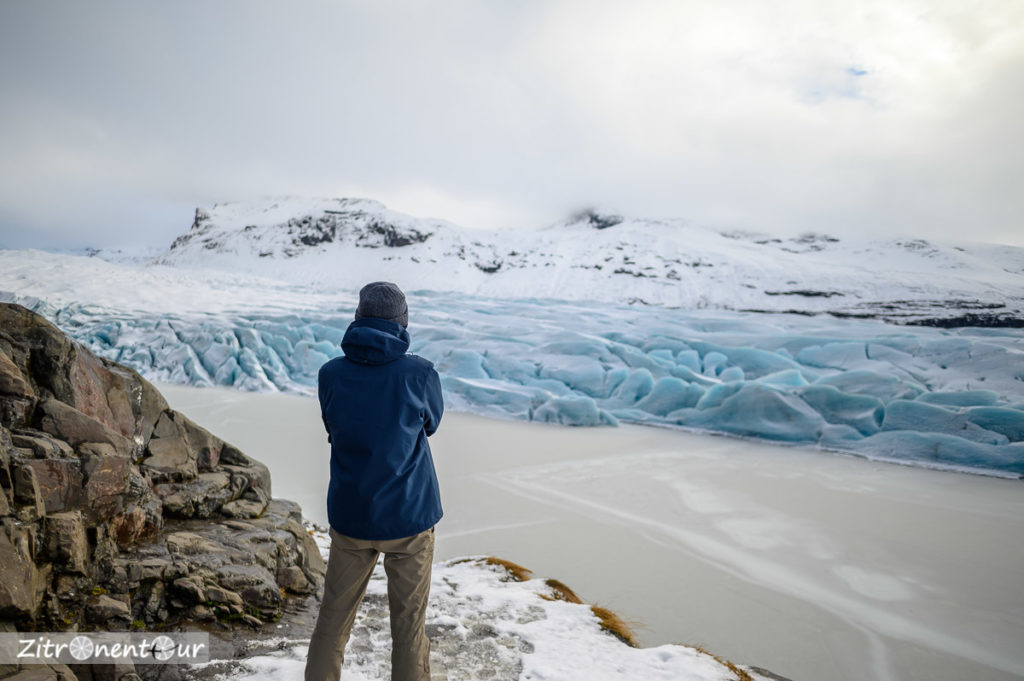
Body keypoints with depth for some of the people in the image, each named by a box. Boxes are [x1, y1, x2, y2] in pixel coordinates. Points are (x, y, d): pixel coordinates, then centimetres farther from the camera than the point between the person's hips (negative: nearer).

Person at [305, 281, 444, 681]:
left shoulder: (330, 374, -8)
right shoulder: (420, 374, -16)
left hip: (350, 516, 2)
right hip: (409, 516, -2)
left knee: (334, 617, 20)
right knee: (409, 623, 14)